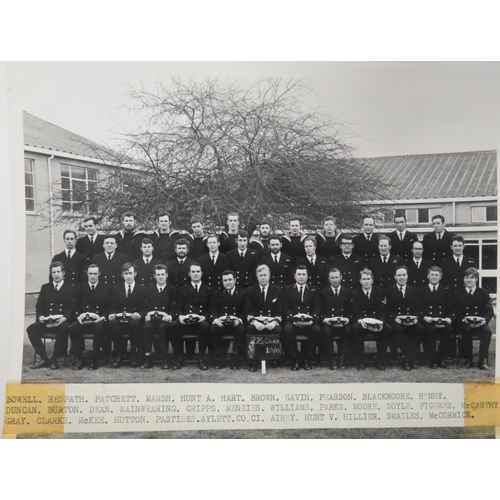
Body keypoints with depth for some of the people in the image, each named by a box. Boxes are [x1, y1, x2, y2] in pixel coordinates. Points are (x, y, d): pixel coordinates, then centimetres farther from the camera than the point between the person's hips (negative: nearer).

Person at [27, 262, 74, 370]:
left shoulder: (70, 289, 9)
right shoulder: (45, 288, 19)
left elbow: (72, 308, 0)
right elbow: (39, 306, 12)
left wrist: (63, 318, -20)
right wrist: (40, 316, -10)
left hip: (62, 321, -3)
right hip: (46, 322, 3)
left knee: (63, 328, -37)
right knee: (31, 329, -24)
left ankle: (54, 359, -21)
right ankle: (44, 358, -14)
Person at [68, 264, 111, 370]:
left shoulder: (106, 288, 12)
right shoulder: (80, 288, 17)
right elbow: (76, 306, 12)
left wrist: (103, 317, -12)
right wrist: (78, 316, -9)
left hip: (99, 320, -2)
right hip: (83, 320, 2)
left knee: (99, 328, -36)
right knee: (72, 327, -29)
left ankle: (94, 359, -24)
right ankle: (79, 358, -16)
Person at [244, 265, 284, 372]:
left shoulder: (277, 290, 9)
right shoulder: (250, 291, 10)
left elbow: (279, 312, 4)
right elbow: (248, 312, 2)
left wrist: (274, 322, -17)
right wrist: (254, 322, -19)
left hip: (272, 322, 0)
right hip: (256, 321, 0)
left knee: (279, 330, -32)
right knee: (249, 329, -32)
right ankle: (253, 361, -23)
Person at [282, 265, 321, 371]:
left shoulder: (313, 290, 16)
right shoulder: (287, 289, 14)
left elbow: (316, 308, 4)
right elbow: (286, 308, 3)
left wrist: (312, 320, -17)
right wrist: (293, 319, -17)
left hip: (309, 322, 1)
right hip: (293, 321, -1)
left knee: (317, 330, -31)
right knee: (287, 329, -33)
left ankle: (307, 360, -15)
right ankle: (295, 360, -16)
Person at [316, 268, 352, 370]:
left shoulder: (348, 292, 14)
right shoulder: (323, 292, 13)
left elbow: (351, 310, 8)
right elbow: (319, 311, 5)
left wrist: (347, 319, -12)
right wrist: (324, 319, -14)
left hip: (343, 323, 1)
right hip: (328, 322, 0)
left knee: (348, 330, -32)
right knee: (326, 330, -33)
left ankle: (342, 358, -21)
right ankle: (331, 359, -21)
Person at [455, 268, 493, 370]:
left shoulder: (483, 292, 12)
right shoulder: (458, 294, 11)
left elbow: (490, 310, 3)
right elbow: (456, 312, 3)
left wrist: (485, 320, -19)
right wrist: (463, 319, -19)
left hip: (480, 324, 1)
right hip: (465, 324, 0)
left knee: (487, 331, -32)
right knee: (466, 331, -34)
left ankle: (483, 360, -22)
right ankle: (468, 360, -19)